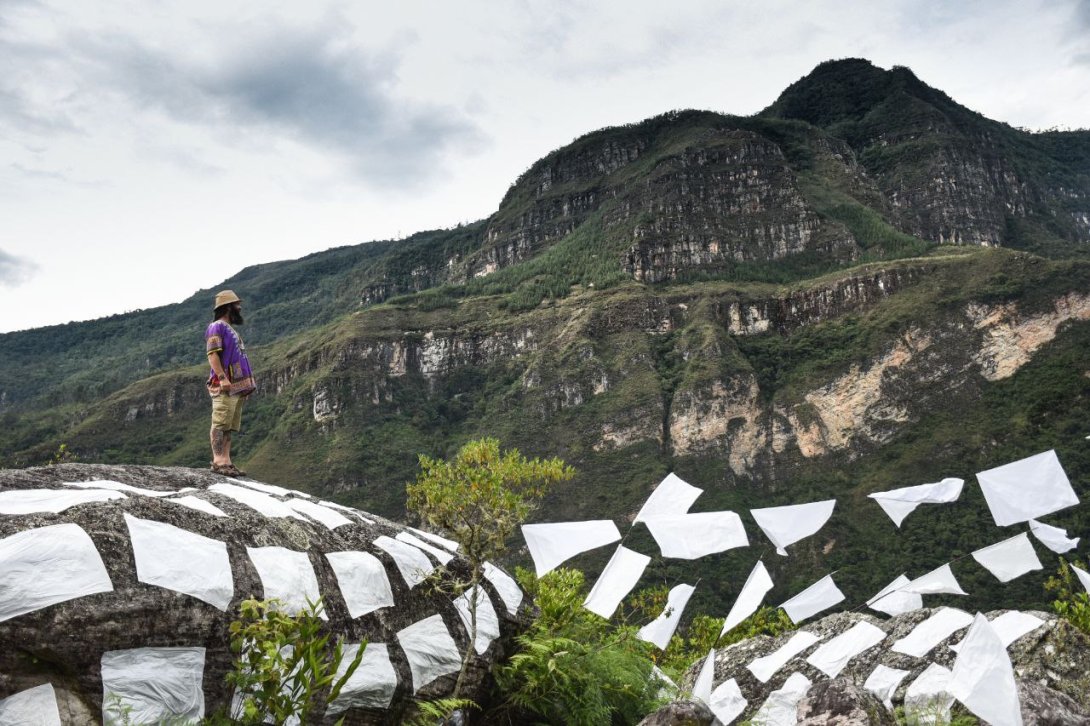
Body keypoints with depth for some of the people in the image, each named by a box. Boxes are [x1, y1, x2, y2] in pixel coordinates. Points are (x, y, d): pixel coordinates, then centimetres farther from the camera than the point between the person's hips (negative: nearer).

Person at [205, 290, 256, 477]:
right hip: (225, 387, -10)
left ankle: (226, 461, 8)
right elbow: (212, 354, -15)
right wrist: (222, 377, -25)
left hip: (237, 387, 10)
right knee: (220, 424, -12)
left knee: (229, 427, 7)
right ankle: (218, 461, -14)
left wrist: (246, 384, 22)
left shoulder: (231, 330, 25)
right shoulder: (217, 327, -4)